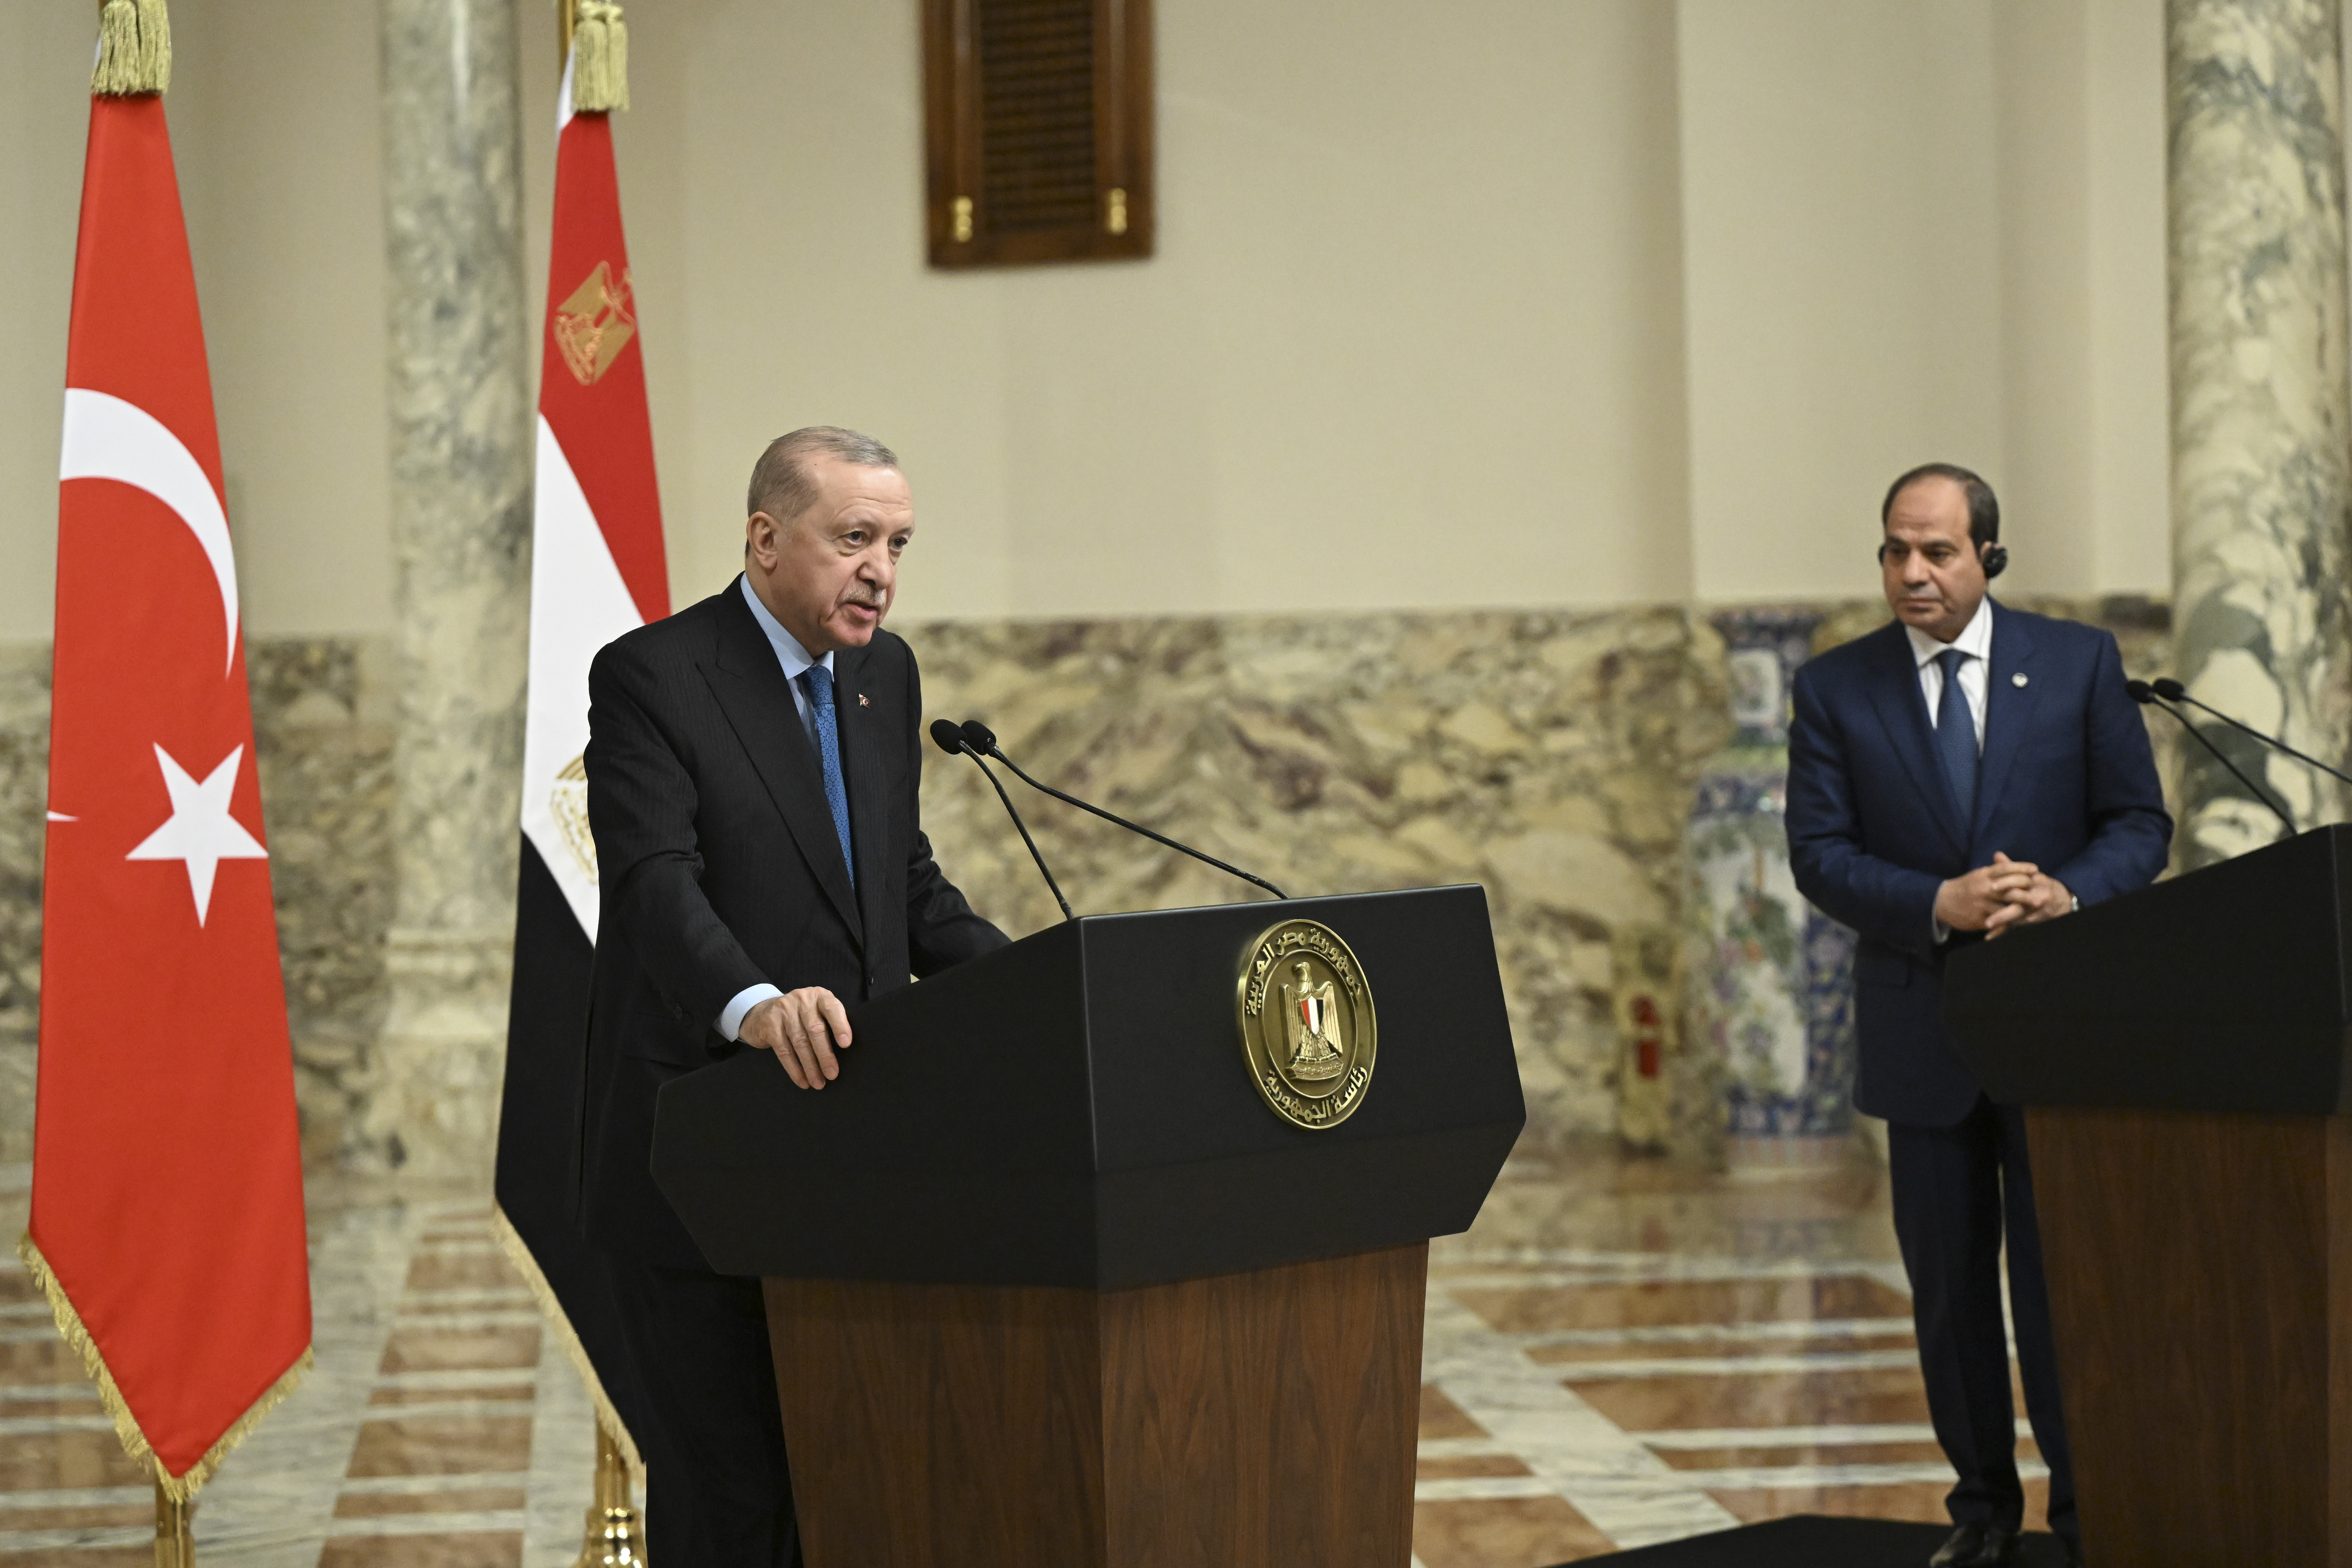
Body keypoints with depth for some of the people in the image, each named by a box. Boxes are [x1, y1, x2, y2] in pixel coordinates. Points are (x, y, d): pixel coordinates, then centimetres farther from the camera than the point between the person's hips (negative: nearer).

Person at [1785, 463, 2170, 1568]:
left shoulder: (2080, 663, 2)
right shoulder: (1836, 689, 3)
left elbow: (2140, 823, 1)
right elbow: (1820, 853, -3)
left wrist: (2067, 894, -20)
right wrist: (1940, 907, -19)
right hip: (1922, 1032, 1)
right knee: (1950, 1286, 8)